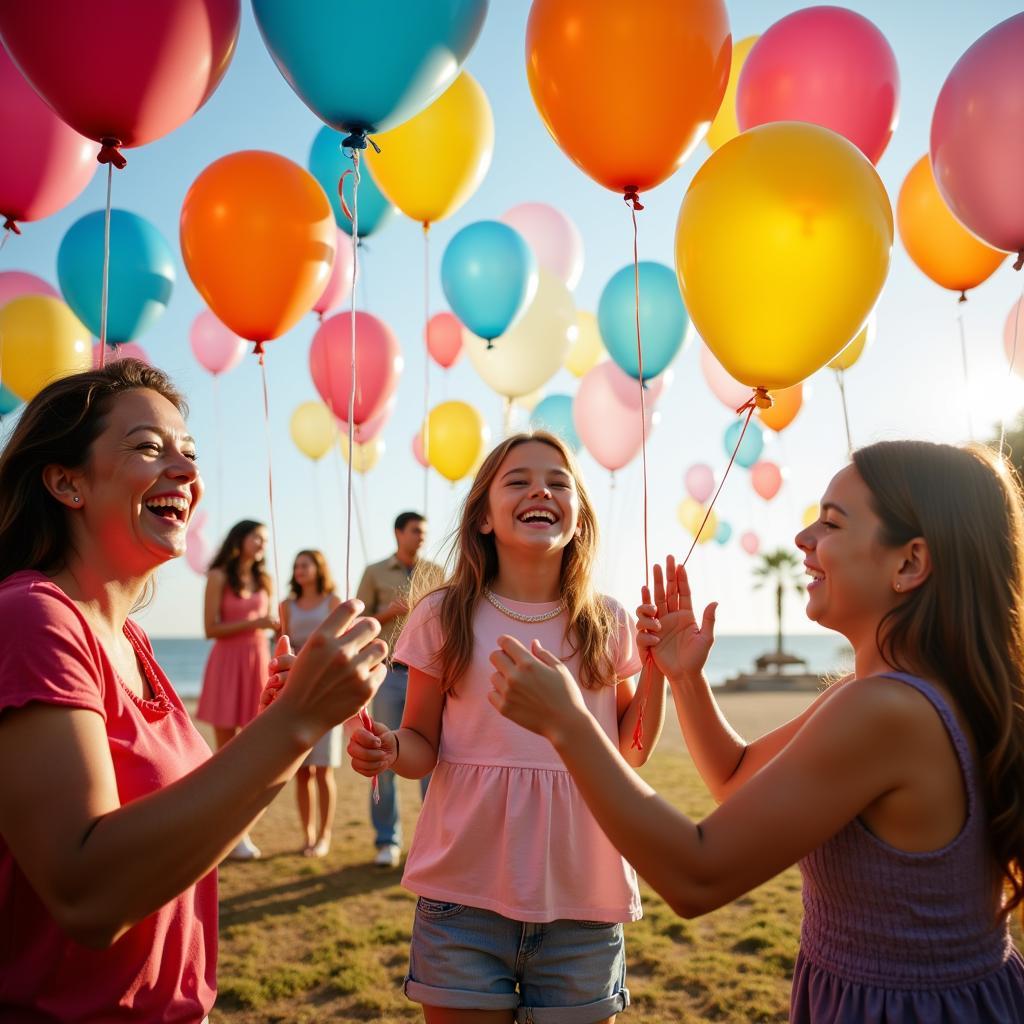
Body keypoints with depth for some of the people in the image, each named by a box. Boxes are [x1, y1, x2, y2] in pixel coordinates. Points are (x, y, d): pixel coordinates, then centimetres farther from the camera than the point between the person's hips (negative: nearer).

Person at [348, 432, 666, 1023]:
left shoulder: (606, 623, 0)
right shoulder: (444, 618, -5)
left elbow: (631, 753, 6)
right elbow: (424, 747, 3)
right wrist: (389, 749, -18)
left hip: (582, 903, 2)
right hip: (465, 900, -1)